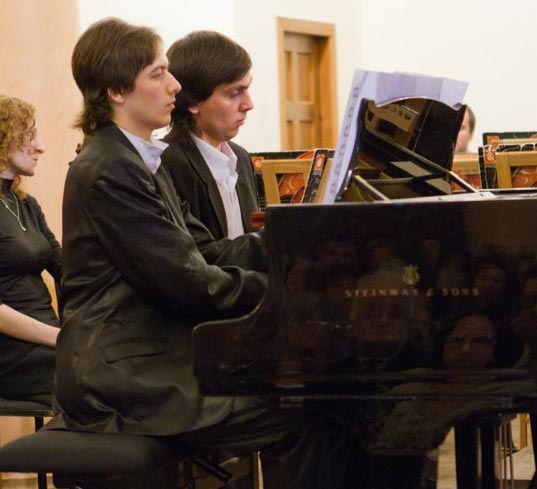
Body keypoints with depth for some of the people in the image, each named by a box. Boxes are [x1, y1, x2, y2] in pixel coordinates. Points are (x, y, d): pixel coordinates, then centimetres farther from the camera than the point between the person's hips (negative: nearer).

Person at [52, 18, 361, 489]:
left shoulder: (140, 162, 18)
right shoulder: (108, 172, -16)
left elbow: (204, 250, 13)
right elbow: (188, 281, -18)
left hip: (157, 355, 10)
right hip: (124, 376, -10)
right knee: (305, 422, -18)